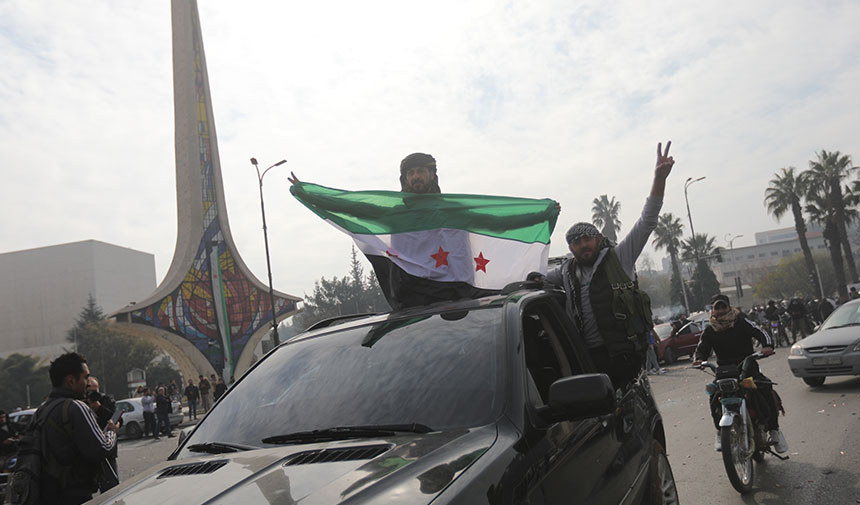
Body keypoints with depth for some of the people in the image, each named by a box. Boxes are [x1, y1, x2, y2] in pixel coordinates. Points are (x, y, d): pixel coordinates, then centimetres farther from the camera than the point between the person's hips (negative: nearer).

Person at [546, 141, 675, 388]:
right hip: (586, 356, 4)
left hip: (622, 355, -3)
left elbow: (646, 223, 1)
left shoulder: (618, 257, 9)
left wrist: (659, 178, -9)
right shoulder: (567, 271, 18)